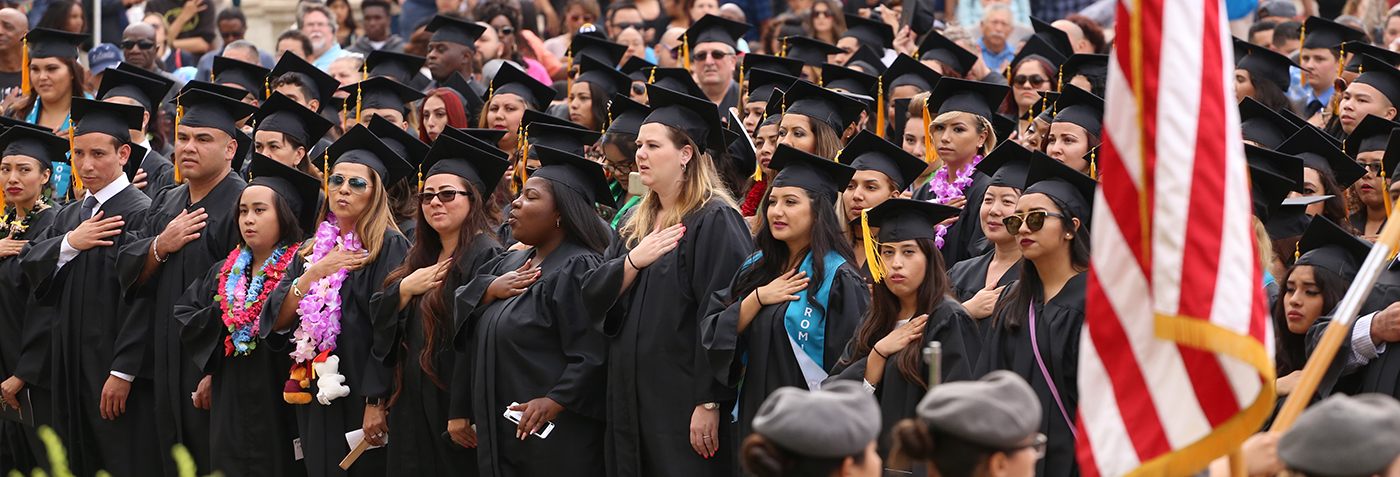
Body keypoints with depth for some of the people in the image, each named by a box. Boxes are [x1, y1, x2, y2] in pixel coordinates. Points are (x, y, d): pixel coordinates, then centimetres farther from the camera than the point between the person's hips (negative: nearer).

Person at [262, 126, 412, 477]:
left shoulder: (389, 249, -7)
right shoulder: (310, 250, 12)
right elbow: (275, 322, 4)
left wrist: (377, 404, -20)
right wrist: (314, 273, -9)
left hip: (360, 406, -6)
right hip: (315, 403, 6)